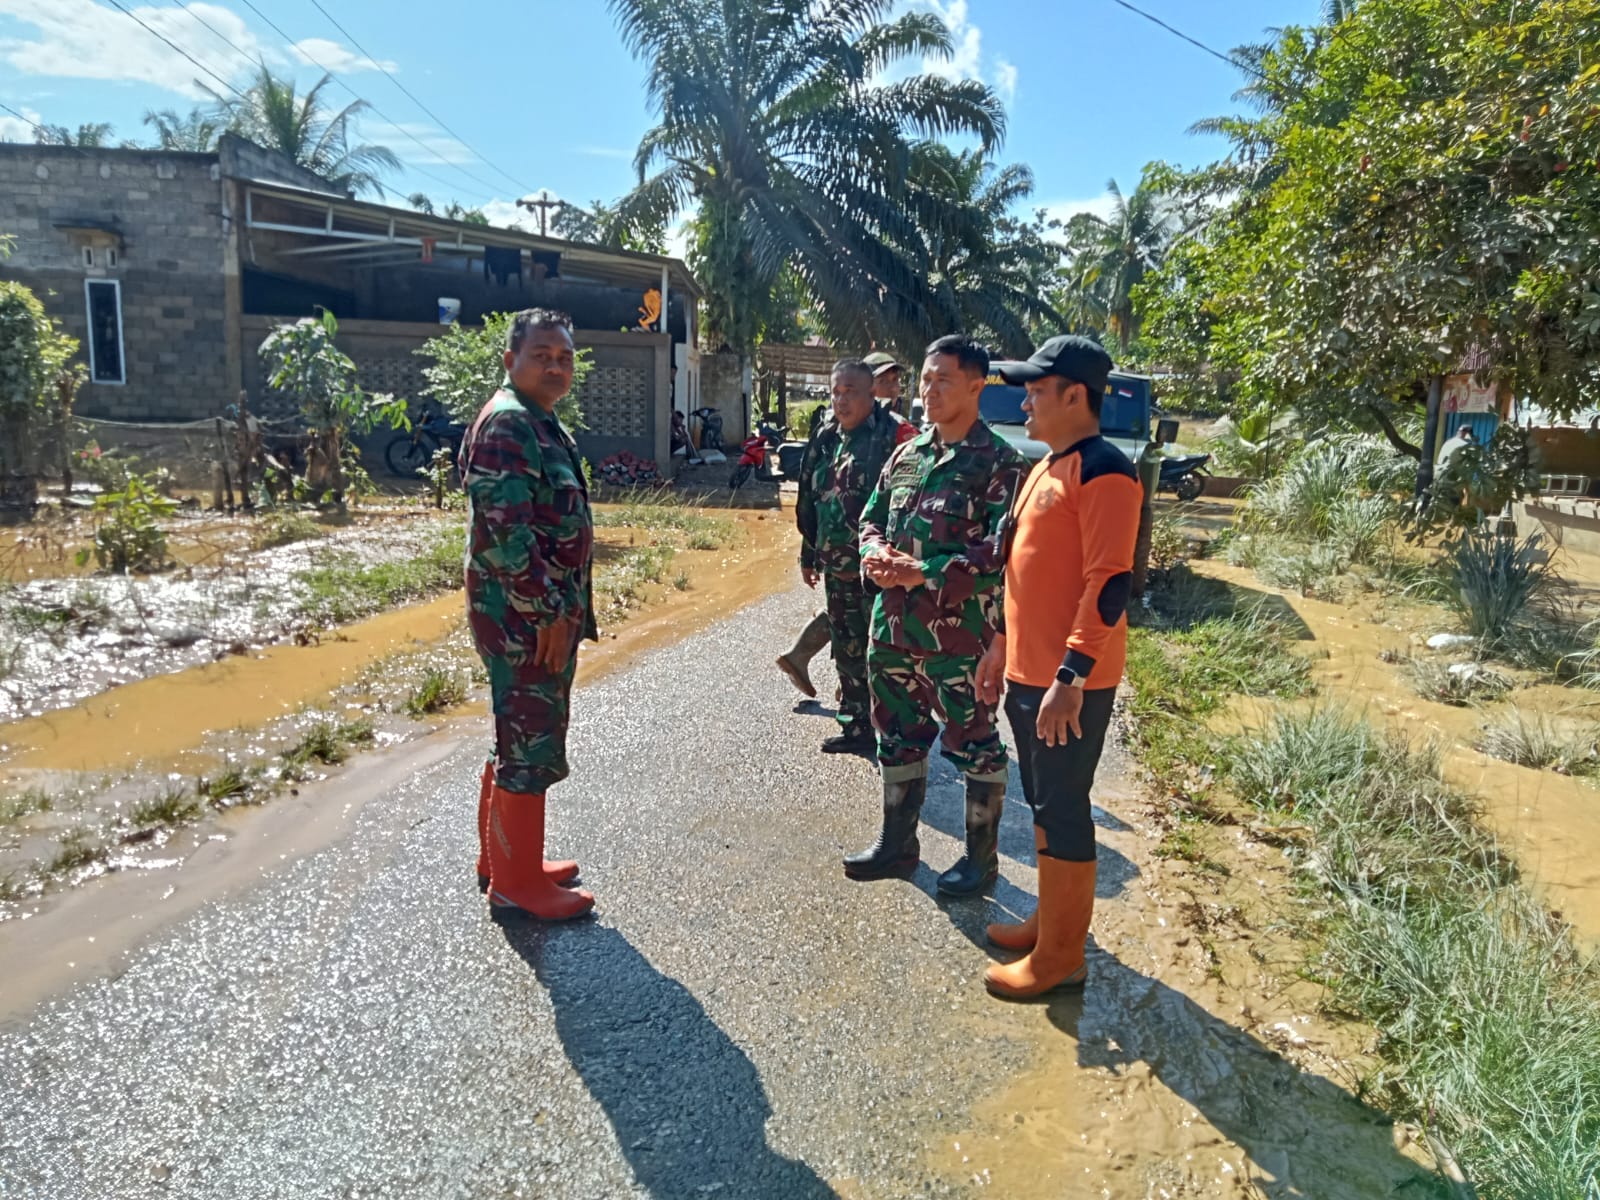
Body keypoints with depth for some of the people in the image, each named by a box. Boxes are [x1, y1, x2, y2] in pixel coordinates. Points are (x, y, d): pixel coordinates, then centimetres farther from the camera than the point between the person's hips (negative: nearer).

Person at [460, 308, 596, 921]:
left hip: (547, 615, 10)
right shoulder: (506, 424, -16)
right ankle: (517, 881, 13)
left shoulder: (542, 424, 16)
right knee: (529, 747, -1)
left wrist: (567, 610, 19)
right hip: (526, 618, -10)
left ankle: (502, 856, 33)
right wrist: (549, 613, -20)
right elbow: (503, 533, -23)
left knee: (520, 738, 18)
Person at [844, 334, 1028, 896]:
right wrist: (876, 554, -6)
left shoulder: (999, 463, -10)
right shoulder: (905, 455, 11)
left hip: (959, 631, -7)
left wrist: (924, 572, -21)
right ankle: (897, 843, 35)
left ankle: (981, 857, 24)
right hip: (894, 624, 7)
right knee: (898, 737, 18)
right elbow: (872, 518, 17)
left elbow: (1001, 552, -17)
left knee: (973, 744, 7)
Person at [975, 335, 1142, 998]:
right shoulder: (1046, 467, 14)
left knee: (1063, 811, 1)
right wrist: (1001, 646, 20)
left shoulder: (1103, 472, -16)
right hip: (1026, 672, 9)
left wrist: (1071, 676, -24)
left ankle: (1060, 956, 15)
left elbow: (1110, 583, -22)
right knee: (1043, 803, 19)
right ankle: (1050, 919, 35)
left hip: (1069, 683, -9)